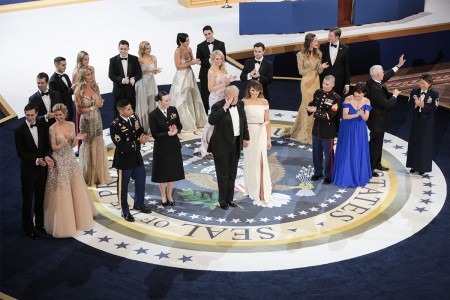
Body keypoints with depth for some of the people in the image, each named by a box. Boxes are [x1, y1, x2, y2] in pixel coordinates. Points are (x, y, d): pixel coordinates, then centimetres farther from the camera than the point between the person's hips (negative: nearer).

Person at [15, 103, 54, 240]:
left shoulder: (43, 127, 0)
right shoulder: (19, 130, -12)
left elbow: (47, 145, 5)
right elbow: (20, 153, -13)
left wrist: (46, 157, -16)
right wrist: (36, 160, -23)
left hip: (42, 167, 4)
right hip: (28, 169, -4)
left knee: (40, 198, 16)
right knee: (28, 199, 6)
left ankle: (40, 223, 31)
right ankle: (28, 228, 17)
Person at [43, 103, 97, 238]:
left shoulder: (71, 125, 2)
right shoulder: (53, 128, -12)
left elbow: (72, 145, 7)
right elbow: (54, 147, -11)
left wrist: (76, 139, -14)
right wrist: (65, 142, -27)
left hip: (71, 159, 5)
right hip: (59, 161, -5)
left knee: (76, 189, 15)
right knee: (61, 192, 1)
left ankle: (79, 215, 34)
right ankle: (63, 220, 13)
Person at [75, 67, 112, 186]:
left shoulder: (95, 87, 1)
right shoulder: (79, 91, -13)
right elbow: (79, 109, -10)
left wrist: (100, 103, -11)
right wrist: (93, 107, -17)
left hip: (97, 119, 5)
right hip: (86, 121, -5)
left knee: (99, 144, 10)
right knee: (88, 146, 5)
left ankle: (99, 175, 25)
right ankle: (89, 176, 20)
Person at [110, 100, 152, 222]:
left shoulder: (134, 117, -3)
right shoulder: (115, 125, -24)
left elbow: (140, 131, 10)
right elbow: (120, 146, -27)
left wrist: (143, 136, -14)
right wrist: (138, 141, -25)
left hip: (137, 157, 7)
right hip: (124, 160, -7)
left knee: (141, 182, 21)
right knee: (123, 187, 9)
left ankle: (139, 204, 44)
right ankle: (125, 212, 26)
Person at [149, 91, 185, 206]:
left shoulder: (173, 110, -4)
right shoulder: (153, 115, -16)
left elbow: (179, 125, 6)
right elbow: (154, 134, -14)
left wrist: (176, 130, -16)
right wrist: (168, 133, -25)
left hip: (174, 145, 4)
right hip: (161, 147, -4)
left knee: (172, 171, 13)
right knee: (162, 172, 10)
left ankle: (169, 195, 30)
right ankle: (163, 196, 27)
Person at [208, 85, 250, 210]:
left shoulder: (240, 104, 4)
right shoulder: (218, 106, -15)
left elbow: (244, 122, 15)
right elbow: (211, 120, -32)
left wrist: (246, 138, 15)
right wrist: (224, 108, -33)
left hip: (236, 144, 6)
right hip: (222, 145, -6)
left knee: (232, 174, 14)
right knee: (223, 174, 3)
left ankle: (229, 198, 26)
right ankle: (222, 200, 15)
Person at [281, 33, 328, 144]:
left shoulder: (318, 54, 4)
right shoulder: (301, 55, -9)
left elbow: (319, 71, 5)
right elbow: (301, 71, -6)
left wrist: (321, 67, -17)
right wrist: (312, 68, -20)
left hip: (316, 82, 4)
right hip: (307, 82, -4)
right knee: (307, 106, 2)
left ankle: (314, 130, 21)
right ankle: (306, 134, 14)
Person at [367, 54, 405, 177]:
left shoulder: (372, 81, -4)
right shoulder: (375, 89, -32)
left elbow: (386, 76, 15)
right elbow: (387, 104, -28)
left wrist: (398, 65, 19)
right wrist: (395, 95, -11)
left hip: (377, 119, 10)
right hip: (378, 121, -10)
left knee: (378, 143, 23)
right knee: (375, 144, 2)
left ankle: (377, 164, 38)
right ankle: (369, 168, 13)